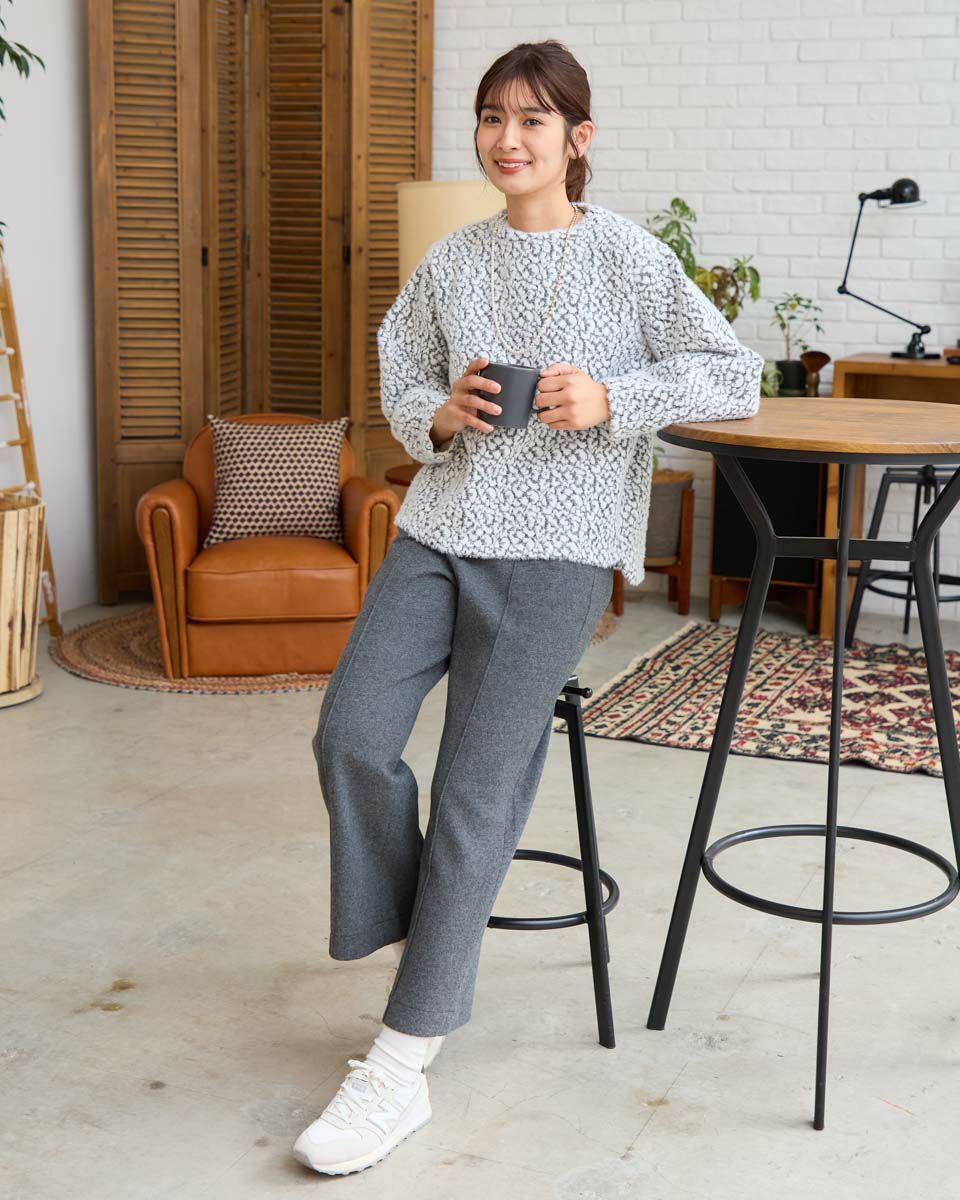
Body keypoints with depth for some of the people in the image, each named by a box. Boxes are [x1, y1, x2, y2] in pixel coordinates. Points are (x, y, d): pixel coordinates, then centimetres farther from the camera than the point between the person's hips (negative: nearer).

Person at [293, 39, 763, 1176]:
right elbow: (400, 384, 20)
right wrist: (439, 414, -3)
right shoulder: (450, 261, 12)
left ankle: (399, 1070, 1)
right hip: (439, 528, 5)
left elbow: (735, 377, -1)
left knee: (477, 791, -6)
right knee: (351, 734, -13)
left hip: (554, 550, -4)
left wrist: (610, 399, -13)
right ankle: (416, 929, 14)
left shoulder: (625, 254, 0)